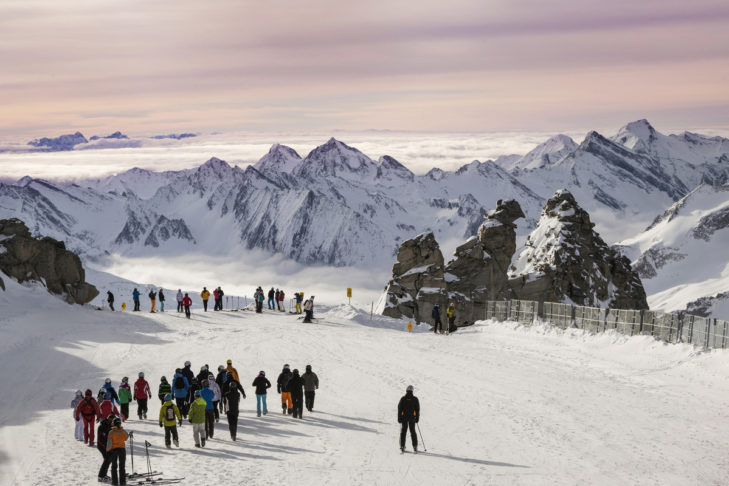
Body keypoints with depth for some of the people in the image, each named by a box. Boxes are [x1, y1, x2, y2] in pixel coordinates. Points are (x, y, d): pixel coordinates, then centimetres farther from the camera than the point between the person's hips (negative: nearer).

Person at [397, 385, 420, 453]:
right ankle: (415, 446, 5)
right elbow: (417, 409, 0)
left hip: (404, 418, -1)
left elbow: (399, 409, -4)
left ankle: (402, 446, 1)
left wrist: (399, 418, 2)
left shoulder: (403, 399, -5)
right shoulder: (415, 399, -3)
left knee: (403, 431, 6)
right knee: (413, 431, 10)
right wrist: (417, 418, 8)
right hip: (412, 418, 1)